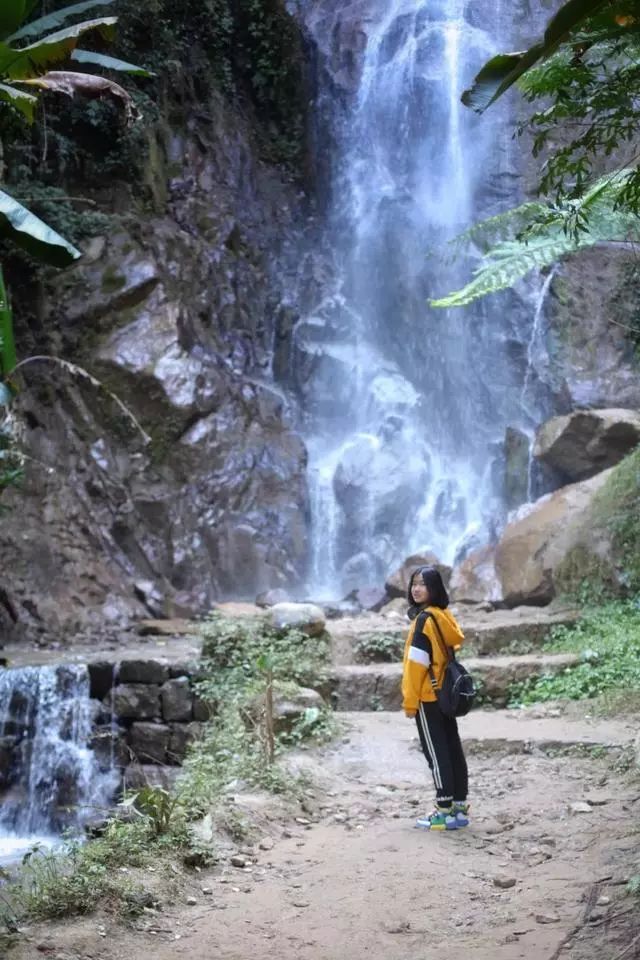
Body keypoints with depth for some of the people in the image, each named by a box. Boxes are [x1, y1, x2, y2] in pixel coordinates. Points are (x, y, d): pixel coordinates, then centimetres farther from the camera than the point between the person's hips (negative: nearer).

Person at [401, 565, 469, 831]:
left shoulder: (425, 619, -16)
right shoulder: (445, 616, 9)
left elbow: (417, 663, -17)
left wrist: (410, 700, -12)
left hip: (428, 697, -8)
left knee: (436, 753, -4)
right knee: (452, 750, 10)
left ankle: (445, 812, -1)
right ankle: (459, 808, 17)